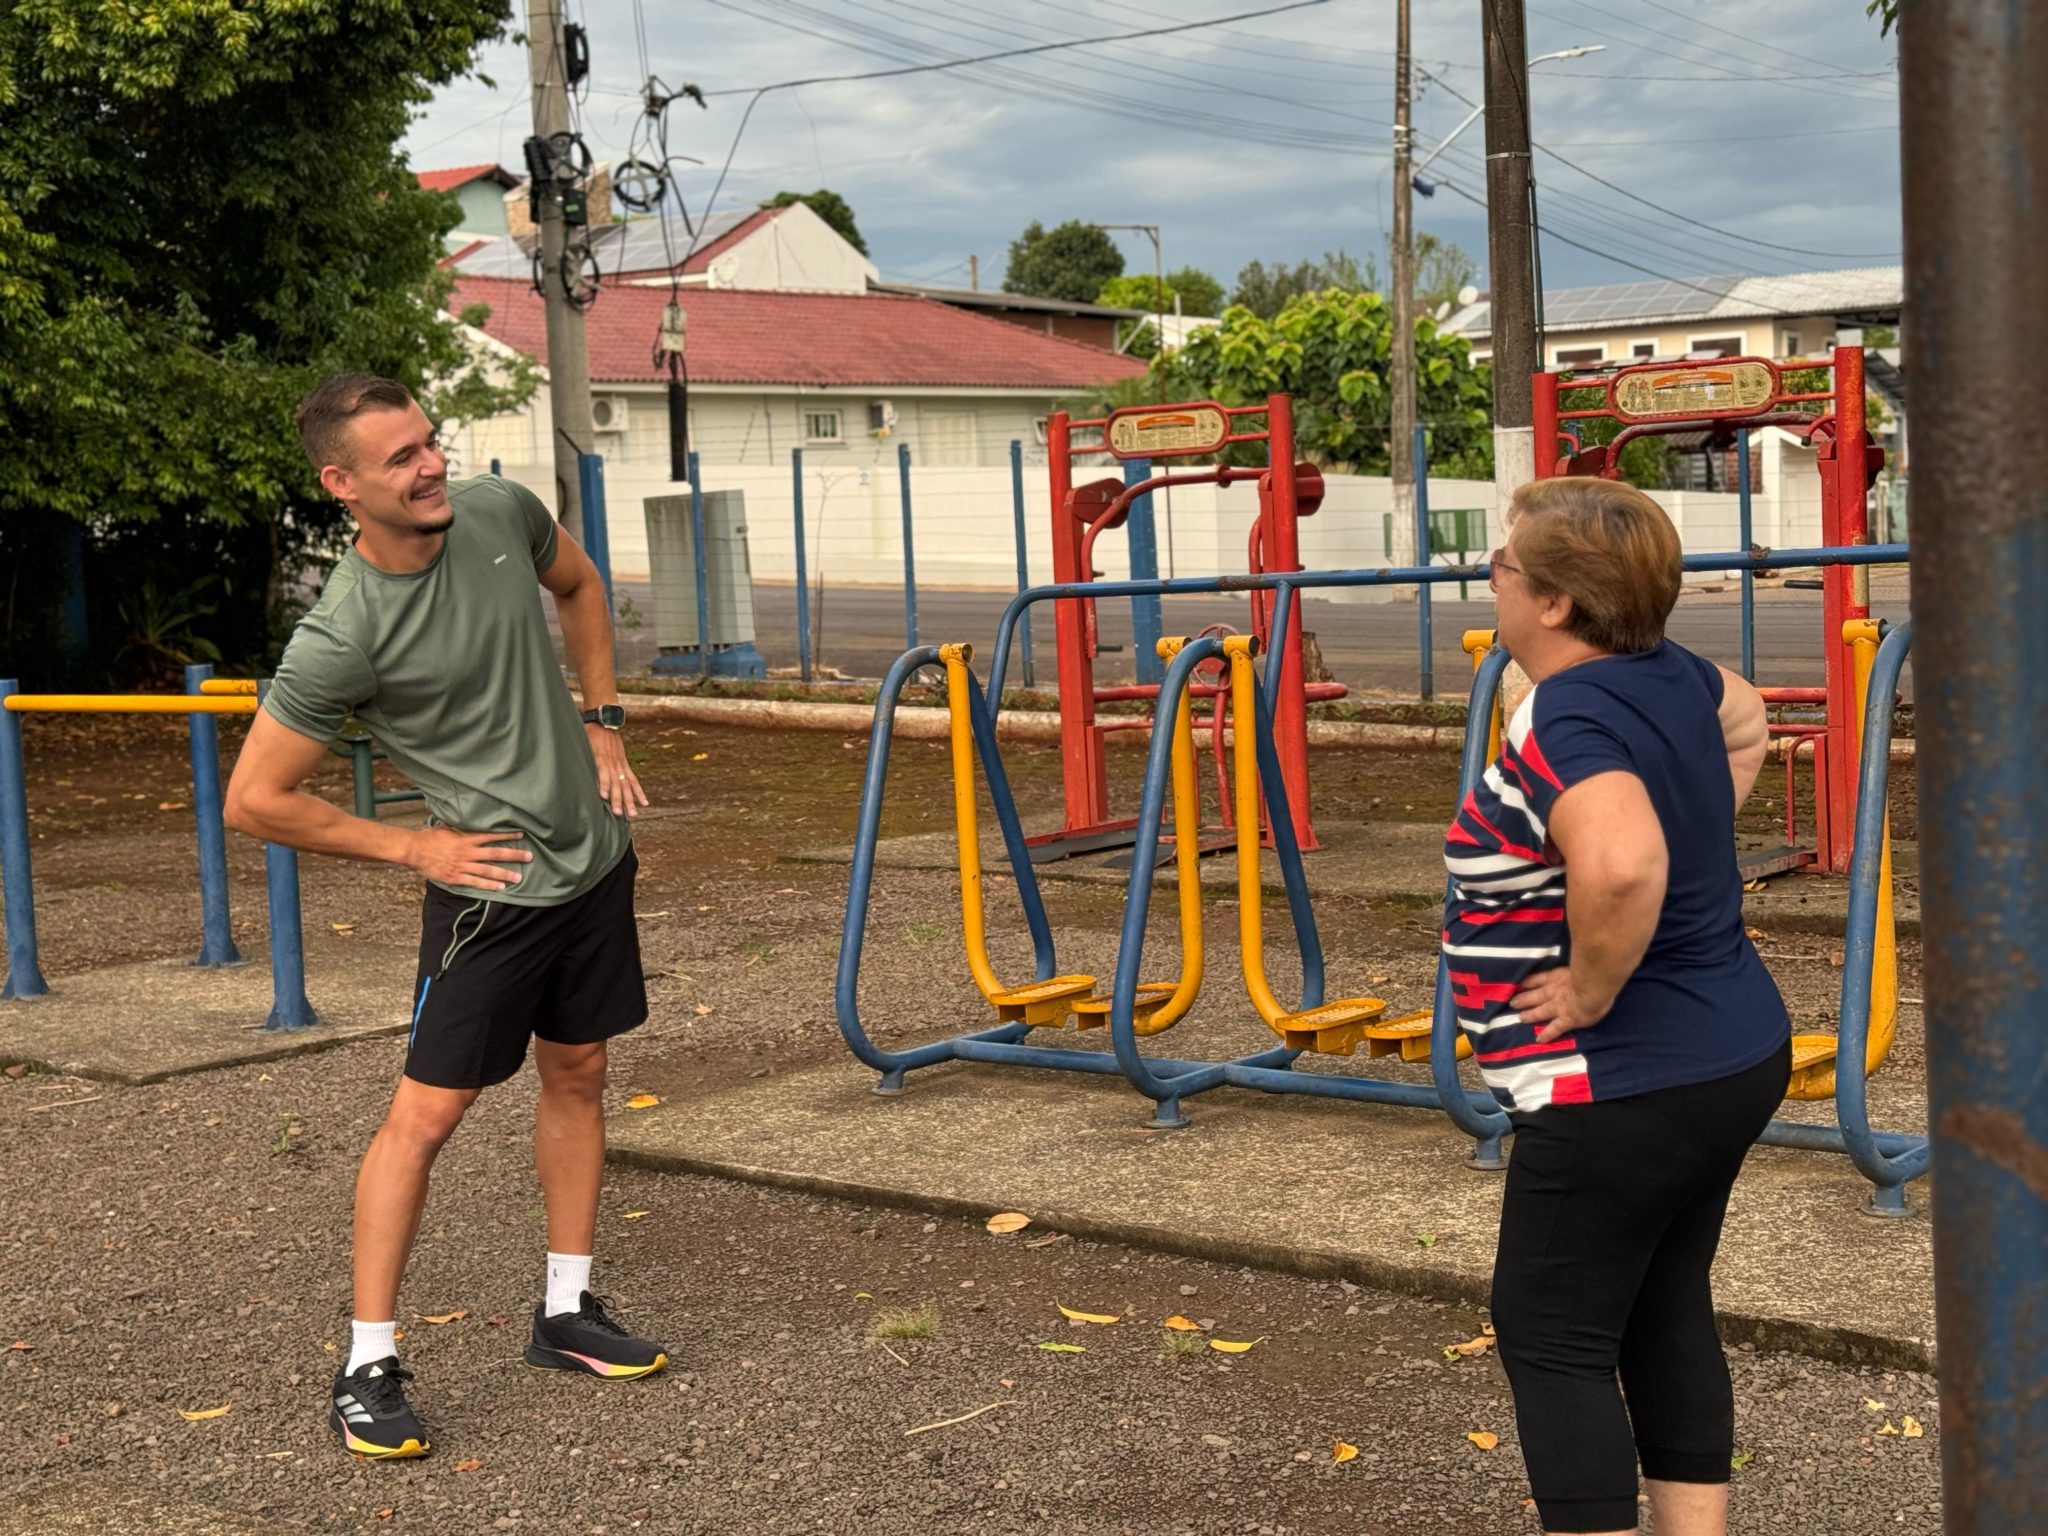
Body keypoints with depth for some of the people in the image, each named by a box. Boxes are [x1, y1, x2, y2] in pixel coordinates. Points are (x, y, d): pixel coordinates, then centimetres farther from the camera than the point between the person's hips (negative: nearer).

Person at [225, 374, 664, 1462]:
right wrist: (411, 847, -13)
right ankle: (368, 1366, 4)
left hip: (594, 852, 7)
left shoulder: (500, 511, -5)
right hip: (491, 883, -7)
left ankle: (566, 1315, 28)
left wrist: (603, 723, 10)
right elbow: (253, 801, -16)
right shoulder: (341, 637, -23)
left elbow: (578, 586, 18)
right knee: (426, 1113, -7)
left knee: (577, 1077, 14)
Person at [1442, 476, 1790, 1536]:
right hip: (1725, 1059, 9)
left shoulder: (1567, 723, -25)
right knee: (1667, 1315, 20)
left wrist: (1591, 992, -27)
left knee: (1551, 1338, 3)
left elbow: (1621, 869, -44)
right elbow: (1747, 722, 26)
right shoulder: (1670, 676, 3)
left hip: (1623, 1092, -9)